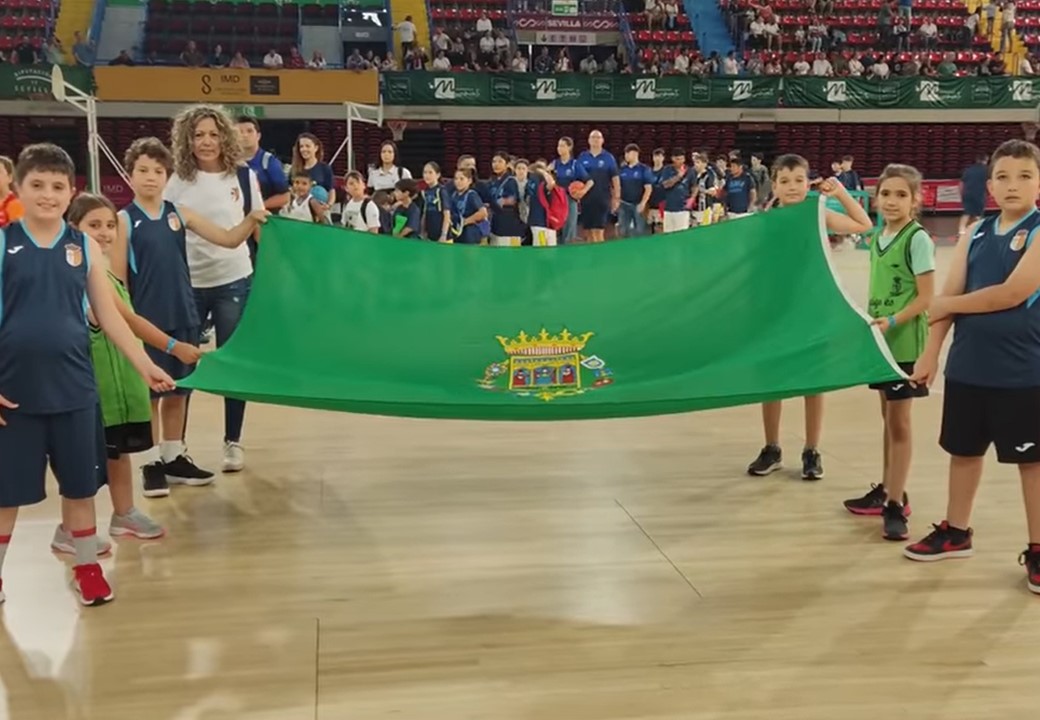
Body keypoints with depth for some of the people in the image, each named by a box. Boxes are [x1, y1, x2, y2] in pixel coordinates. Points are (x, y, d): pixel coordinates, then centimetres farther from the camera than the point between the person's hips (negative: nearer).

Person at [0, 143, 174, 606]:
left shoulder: (84, 247, 3)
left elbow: (109, 316, 6)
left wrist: (145, 365, 1)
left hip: (73, 387, 2)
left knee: (80, 484, 11)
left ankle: (87, 568, 28)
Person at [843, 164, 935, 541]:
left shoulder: (918, 239, -13)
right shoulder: (877, 238, 9)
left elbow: (926, 297, -16)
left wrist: (893, 321, -27)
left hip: (905, 343, -7)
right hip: (881, 340, 7)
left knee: (899, 422, -3)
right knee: (887, 418, 16)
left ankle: (895, 506, 2)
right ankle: (887, 490, 28)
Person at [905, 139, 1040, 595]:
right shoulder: (976, 234, 6)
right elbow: (949, 296, 5)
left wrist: (945, 304, -8)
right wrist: (931, 353, 0)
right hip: (967, 366, 5)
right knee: (964, 450, 16)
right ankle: (956, 532, 33)